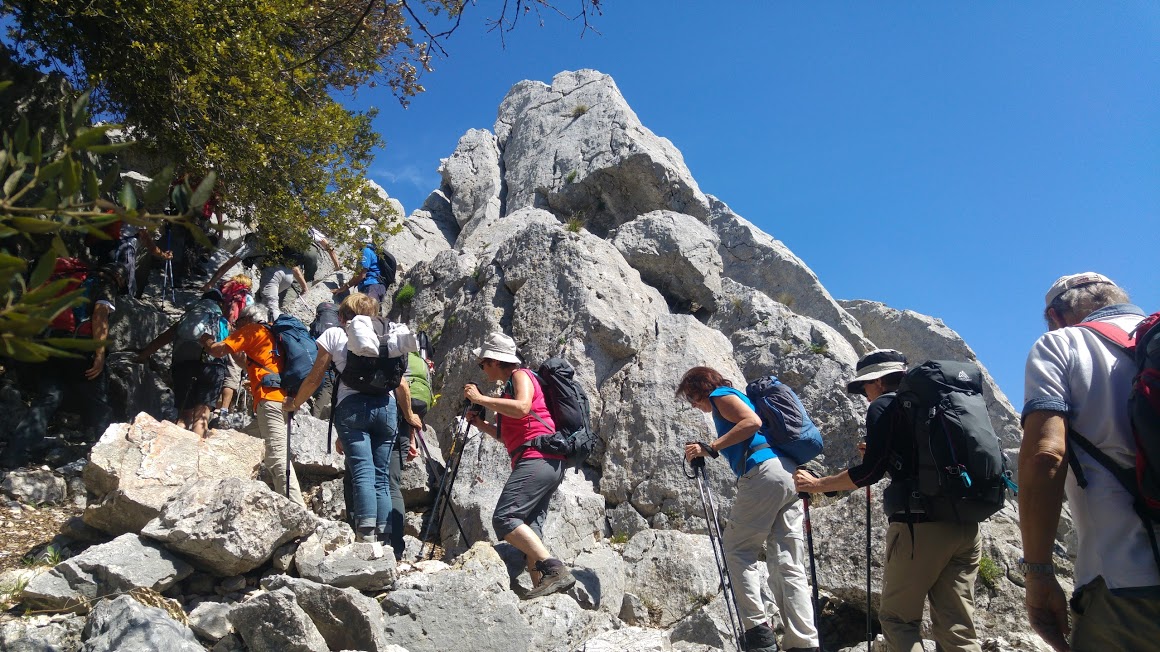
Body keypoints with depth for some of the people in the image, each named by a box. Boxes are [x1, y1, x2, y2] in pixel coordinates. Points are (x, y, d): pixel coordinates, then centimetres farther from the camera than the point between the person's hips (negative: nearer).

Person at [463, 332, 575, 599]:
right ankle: (543, 584, -5)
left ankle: (555, 570, -27)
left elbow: (522, 408, -21)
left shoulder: (520, 375, 2)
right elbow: (510, 436, 34)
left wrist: (480, 399, -12)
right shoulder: (511, 385, 30)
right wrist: (480, 424, 27)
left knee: (504, 519, -20)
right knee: (528, 531, 3)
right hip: (549, 466, 10)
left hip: (538, 459, -10)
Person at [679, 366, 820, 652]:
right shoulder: (737, 396, 32)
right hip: (791, 472, 9)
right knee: (788, 566, 4)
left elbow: (753, 422, -12)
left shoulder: (720, 395, 6)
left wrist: (710, 447, -10)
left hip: (765, 470, -9)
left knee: (737, 548, 0)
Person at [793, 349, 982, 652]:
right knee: (957, 627, 8)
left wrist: (816, 485, 1)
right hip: (966, 525, 7)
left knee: (898, 618, 4)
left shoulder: (884, 406, -2)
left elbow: (871, 471, -9)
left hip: (920, 524, -7)